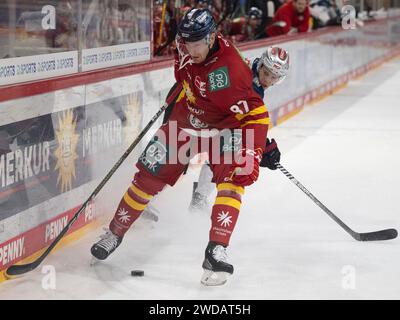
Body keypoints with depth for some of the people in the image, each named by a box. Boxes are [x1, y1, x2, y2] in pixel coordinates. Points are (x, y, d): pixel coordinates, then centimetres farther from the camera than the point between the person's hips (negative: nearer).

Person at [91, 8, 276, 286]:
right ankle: (115, 233, 20)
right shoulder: (187, 46, -17)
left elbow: (256, 114, -35)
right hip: (186, 117, 5)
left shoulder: (228, 70, -37)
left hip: (224, 125, -5)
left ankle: (217, 251, -27)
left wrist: (252, 153, -39)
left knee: (233, 177, -25)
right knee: (150, 174, 4)